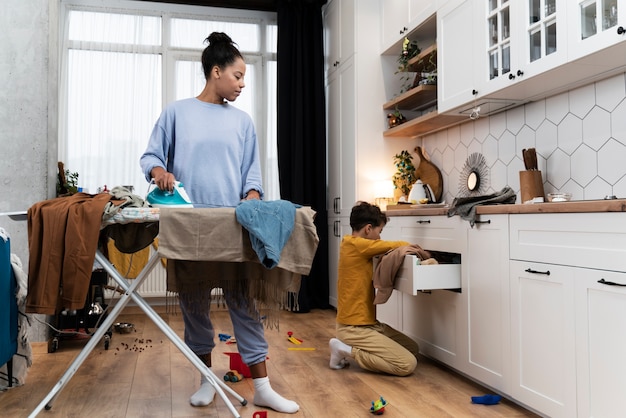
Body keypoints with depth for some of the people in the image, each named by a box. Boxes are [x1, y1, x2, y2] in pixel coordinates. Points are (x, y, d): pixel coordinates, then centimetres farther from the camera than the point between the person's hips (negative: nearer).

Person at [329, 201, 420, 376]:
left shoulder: (353, 245, 10)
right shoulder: (356, 245, -19)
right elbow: (396, 246, -12)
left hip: (366, 322, 10)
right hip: (355, 328, -10)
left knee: (413, 349, 15)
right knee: (408, 364, -12)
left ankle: (350, 348, 12)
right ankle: (347, 351, -5)